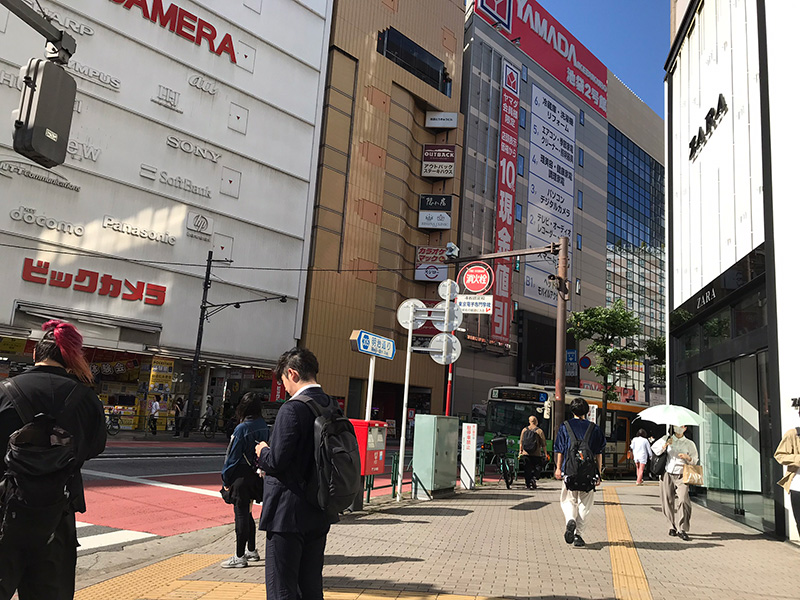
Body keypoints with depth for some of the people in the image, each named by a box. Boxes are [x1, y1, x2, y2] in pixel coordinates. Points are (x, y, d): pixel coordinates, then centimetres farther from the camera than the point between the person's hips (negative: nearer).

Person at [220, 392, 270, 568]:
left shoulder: (242, 428, -18)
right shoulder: (263, 426, 3)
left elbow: (233, 457, -14)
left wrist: (226, 480, -4)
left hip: (242, 476, -7)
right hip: (256, 477, 7)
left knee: (241, 515, 1)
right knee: (246, 513, 19)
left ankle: (239, 557, 9)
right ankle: (252, 551, 29)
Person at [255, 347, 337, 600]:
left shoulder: (293, 408, -19)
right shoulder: (332, 407, 5)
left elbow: (277, 462, -22)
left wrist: (263, 452, 0)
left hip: (289, 514, -8)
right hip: (320, 514, 8)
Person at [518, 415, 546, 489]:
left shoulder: (524, 430, 5)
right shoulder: (539, 431, -5)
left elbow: (521, 443, 9)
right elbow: (543, 444, -3)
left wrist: (520, 451, 17)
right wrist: (545, 453, 5)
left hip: (526, 453, 3)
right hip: (536, 454, -3)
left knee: (528, 469, 9)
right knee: (538, 468, 8)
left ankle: (528, 483, 8)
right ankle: (533, 478, -14)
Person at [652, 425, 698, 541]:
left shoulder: (689, 444, 11)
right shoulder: (666, 439, 11)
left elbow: (694, 461, 11)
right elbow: (655, 451, 5)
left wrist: (688, 457, -9)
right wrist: (665, 445, -10)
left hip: (681, 476, -1)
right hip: (667, 475, 1)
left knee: (683, 501, -17)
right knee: (669, 502, 1)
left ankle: (682, 529, -11)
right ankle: (673, 526, 18)